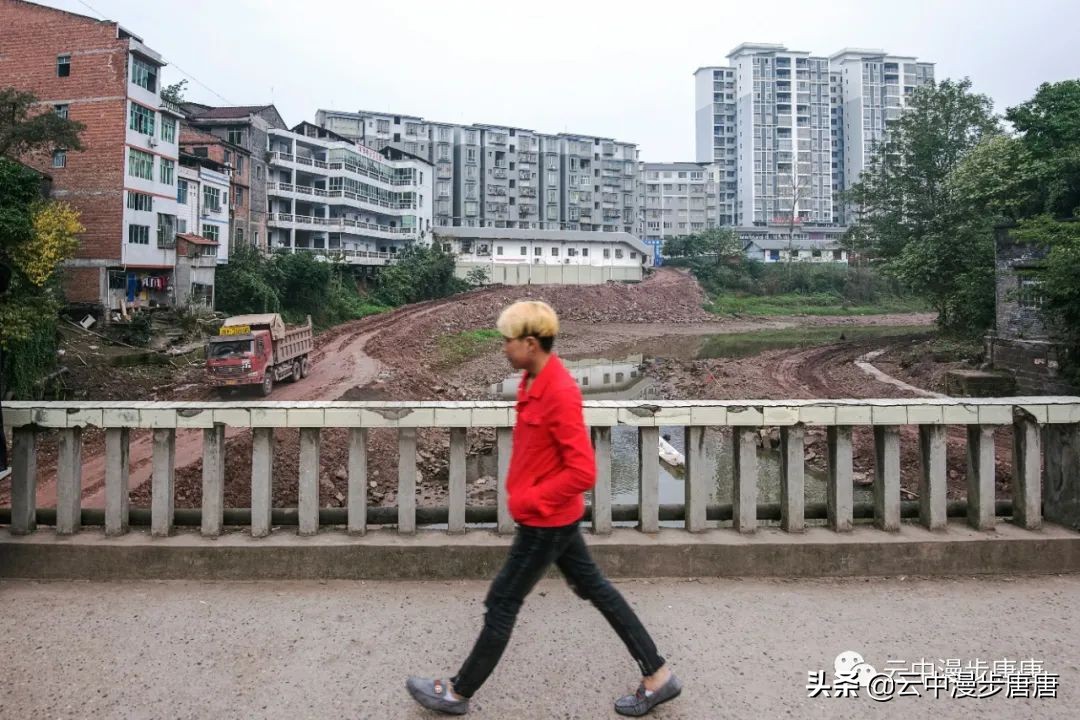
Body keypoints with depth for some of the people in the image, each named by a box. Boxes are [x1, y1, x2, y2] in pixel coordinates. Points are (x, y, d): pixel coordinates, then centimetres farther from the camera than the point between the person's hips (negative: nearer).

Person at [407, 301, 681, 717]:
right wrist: (525, 492, 11)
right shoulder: (534, 379, 1)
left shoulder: (560, 393, -27)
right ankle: (657, 675, 32)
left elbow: (583, 472, -28)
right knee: (593, 586, 18)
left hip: (545, 521, -10)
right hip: (553, 515, 10)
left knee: (502, 603, 7)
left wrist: (529, 500, -20)